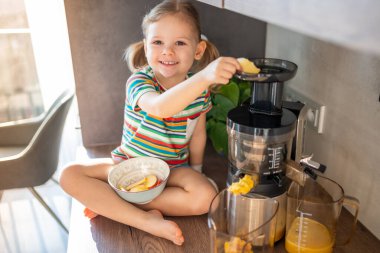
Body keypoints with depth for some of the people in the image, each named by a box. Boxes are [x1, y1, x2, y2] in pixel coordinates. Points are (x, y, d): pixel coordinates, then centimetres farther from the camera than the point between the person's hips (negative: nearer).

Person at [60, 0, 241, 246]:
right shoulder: (139, 81, -21)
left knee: (205, 197, -28)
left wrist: (194, 173, 8)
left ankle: (108, 203, -17)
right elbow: (159, 107, -46)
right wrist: (204, 77, -60)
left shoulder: (200, 88, -8)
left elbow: (197, 134, 4)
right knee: (70, 175, -20)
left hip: (173, 169, 2)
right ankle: (147, 220, -24)